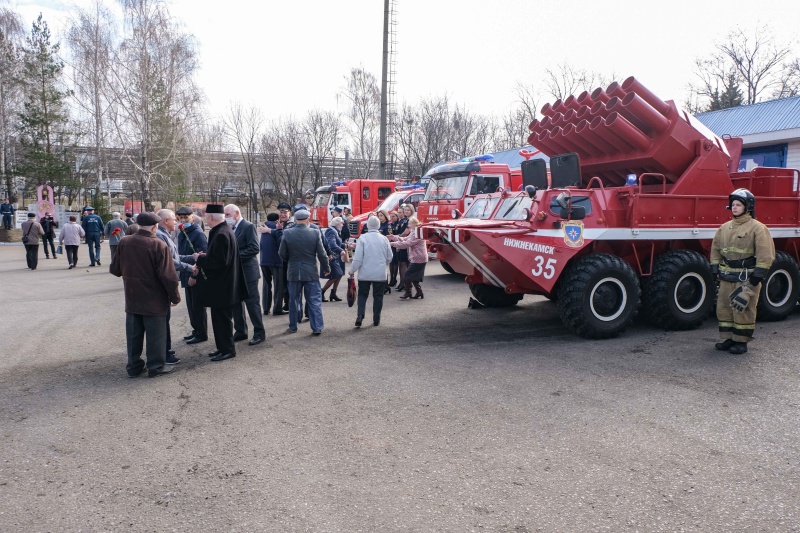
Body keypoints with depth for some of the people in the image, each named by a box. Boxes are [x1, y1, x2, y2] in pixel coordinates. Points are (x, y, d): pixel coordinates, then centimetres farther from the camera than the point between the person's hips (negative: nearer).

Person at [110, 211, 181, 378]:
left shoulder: (124, 243, -2)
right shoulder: (159, 246, -18)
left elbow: (115, 269, 8)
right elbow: (168, 276, -18)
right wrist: (175, 296, -5)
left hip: (132, 299, 5)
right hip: (154, 300, -5)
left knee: (133, 334, 15)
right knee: (155, 334, 6)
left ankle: (133, 366, 24)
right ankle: (156, 367, 14)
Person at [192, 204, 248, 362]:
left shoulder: (221, 234, -22)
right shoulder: (223, 230, 9)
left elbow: (219, 262, -26)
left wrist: (200, 259, -13)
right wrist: (204, 257, 5)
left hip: (221, 286, -10)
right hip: (221, 284, 10)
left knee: (222, 318, 1)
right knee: (219, 317, 18)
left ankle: (228, 350, 13)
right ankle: (223, 347, 28)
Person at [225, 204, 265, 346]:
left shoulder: (248, 226, -11)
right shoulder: (230, 228, 11)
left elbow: (254, 248, -19)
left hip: (247, 271, -8)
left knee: (252, 303, -1)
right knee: (236, 303, 13)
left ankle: (259, 333, 8)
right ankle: (240, 331, 24)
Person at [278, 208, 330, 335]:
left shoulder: (287, 233, -7)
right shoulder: (315, 233, -9)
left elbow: (282, 254, -2)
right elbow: (322, 254, -6)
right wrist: (326, 268, 9)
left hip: (294, 272, 1)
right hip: (311, 272, -1)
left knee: (294, 300, 13)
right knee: (314, 301, 5)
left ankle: (293, 327, 21)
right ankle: (317, 327, 4)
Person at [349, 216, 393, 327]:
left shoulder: (362, 238, -9)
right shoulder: (384, 239, -2)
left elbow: (358, 258, -10)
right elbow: (389, 258, 7)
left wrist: (352, 270, 2)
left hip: (365, 273, -1)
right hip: (380, 274, 1)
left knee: (362, 295, 11)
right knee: (378, 296, 12)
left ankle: (360, 315, -5)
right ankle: (376, 319, 16)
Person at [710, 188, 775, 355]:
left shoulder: (757, 228, -9)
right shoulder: (725, 227, 10)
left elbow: (766, 254, -13)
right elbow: (715, 249, 16)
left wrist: (757, 276, -15)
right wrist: (716, 269, 8)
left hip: (746, 278, -6)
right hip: (727, 277, 6)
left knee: (743, 310, 0)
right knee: (723, 308, 10)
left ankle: (741, 341, 11)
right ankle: (727, 339, 21)